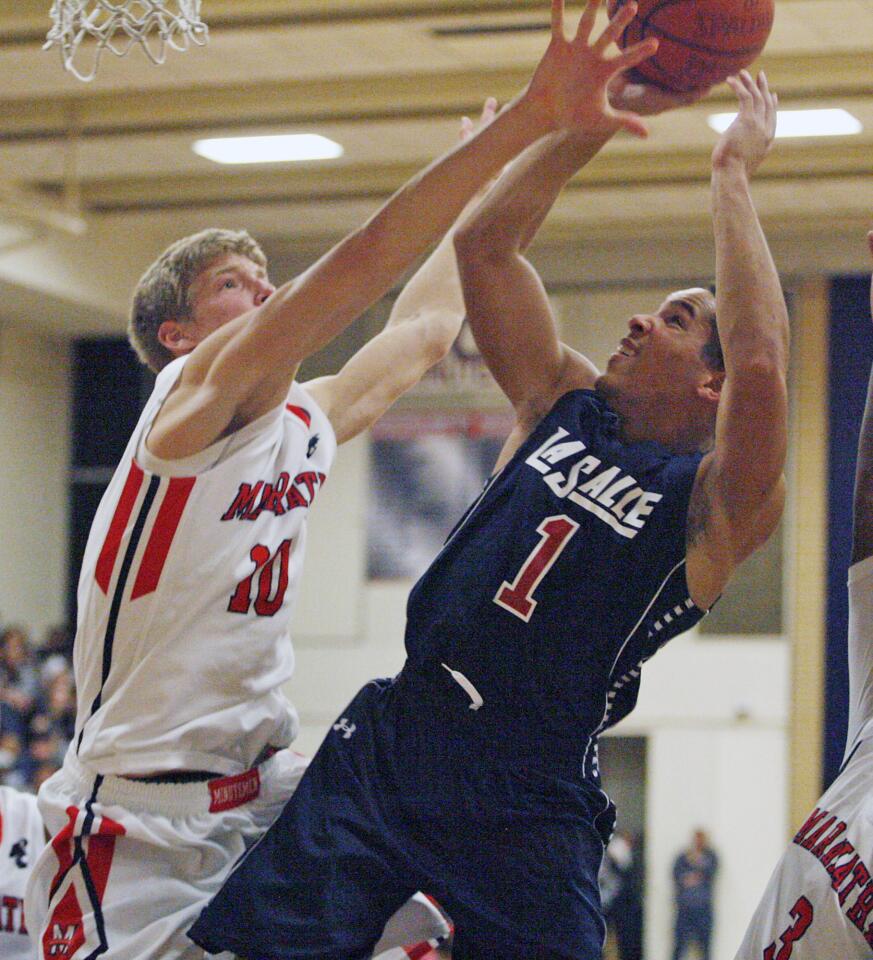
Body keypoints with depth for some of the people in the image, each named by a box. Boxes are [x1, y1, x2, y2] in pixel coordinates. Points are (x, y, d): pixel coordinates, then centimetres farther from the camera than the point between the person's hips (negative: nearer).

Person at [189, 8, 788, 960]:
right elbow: (482, 245, 8)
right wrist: (581, 125, -1)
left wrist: (732, 174, -18)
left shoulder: (717, 506, -6)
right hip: (386, 746, 5)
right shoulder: (563, 405, 11)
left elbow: (761, 364, -26)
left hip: (522, 807, -5)